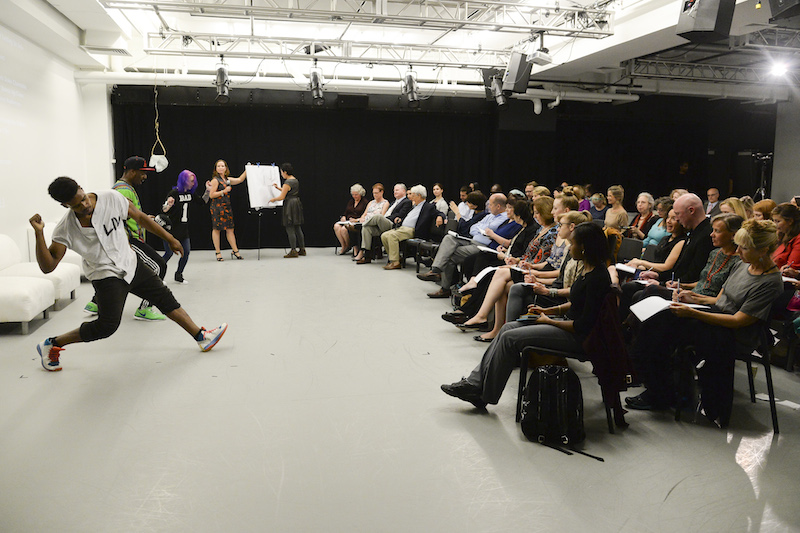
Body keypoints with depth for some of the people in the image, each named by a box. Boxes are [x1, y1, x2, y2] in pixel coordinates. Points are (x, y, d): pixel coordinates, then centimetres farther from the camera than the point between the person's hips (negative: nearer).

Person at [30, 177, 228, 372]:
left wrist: (169, 238, 5)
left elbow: (140, 217, 1)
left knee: (165, 298, 8)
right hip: (106, 275, -4)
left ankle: (201, 336, 19)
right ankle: (51, 345, 6)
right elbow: (47, 266, -19)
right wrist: (39, 234, -31)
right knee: (107, 325, -14)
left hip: (130, 262, 5)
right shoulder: (65, 230, -17)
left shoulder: (111, 198, -13)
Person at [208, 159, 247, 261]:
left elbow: (240, 179, 21)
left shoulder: (227, 179, 14)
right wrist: (224, 191, -15)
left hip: (227, 207, 6)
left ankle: (235, 251, 12)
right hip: (217, 207, -6)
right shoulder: (215, 180, -6)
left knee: (230, 229, 6)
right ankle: (218, 253, 4)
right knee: (216, 229, -1)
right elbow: (211, 195, -10)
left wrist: (247, 170, 14)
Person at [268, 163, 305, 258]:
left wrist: (273, 199, 1)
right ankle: (302, 249, 17)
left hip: (290, 205, -9)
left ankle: (293, 251, -5)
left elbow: (282, 197, -16)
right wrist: (278, 188, 25)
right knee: (298, 228, 13)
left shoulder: (287, 182, -15)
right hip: (297, 203, 9)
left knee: (290, 229, -5)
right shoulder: (295, 180, 13)